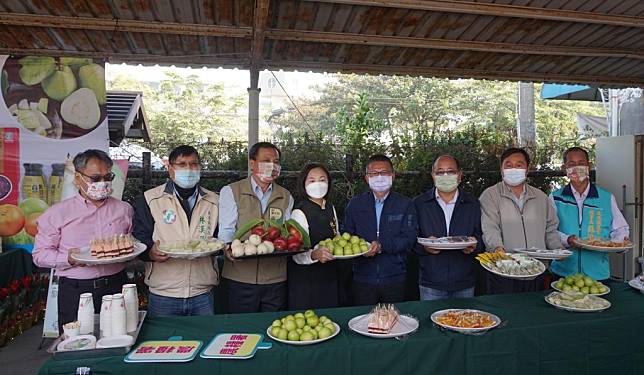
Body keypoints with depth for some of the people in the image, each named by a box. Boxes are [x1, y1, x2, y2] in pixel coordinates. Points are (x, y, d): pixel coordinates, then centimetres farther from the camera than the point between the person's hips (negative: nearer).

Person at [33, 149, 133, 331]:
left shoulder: (124, 209, 9)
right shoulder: (56, 213, 2)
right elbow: (40, 254, 2)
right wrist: (69, 258, -15)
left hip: (116, 287, 2)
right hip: (75, 292, -1)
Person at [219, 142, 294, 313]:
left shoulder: (286, 197, 12)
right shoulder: (231, 192, 2)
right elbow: (226, 230, -5)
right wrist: (228, 248, -24)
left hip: (275, 280, 3)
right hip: (240, 278, -2)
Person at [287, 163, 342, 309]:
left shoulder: (330, 208, 7)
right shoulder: (300, 212, -14)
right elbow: (297, 256, -19)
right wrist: (314, 255, -39)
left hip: (329, 277, 6)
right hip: (305, 280, -6)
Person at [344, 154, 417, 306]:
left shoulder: (405, 204, 2)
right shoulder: (355, 204, 7)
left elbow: (409, 239, -7)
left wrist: (382, 246, -21)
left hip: (395, 279, -1)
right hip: (363, 278, 1)